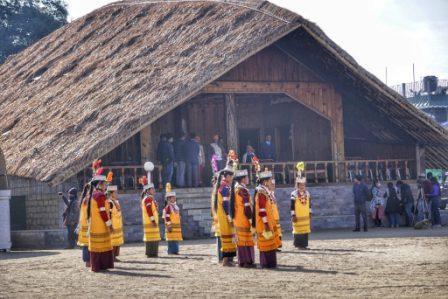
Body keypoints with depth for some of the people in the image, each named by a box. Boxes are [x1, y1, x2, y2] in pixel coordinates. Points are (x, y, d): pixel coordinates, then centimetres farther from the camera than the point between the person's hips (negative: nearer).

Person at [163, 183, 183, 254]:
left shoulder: (176, 206, 17)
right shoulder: (168, 207, -9)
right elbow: (167, 218, -15)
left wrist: (179, 226, 23)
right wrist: (169, 226, -20)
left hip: (177, 226, 8)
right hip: (171, 226, -8)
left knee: (176, 240, 8)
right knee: (172, 240, -8)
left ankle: (175, 251, 12)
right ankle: (171, 251, -6)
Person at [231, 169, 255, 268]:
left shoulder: (235, 188, 11)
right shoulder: (243, 190, -17)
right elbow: (247, 206, -19)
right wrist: (250, 218, -16)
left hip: (237, 219, 9)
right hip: (244, 219, -9)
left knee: (241, 239, 12)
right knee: (246, 240, -5)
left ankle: (242, 261, 15)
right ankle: (247, 261, -4)